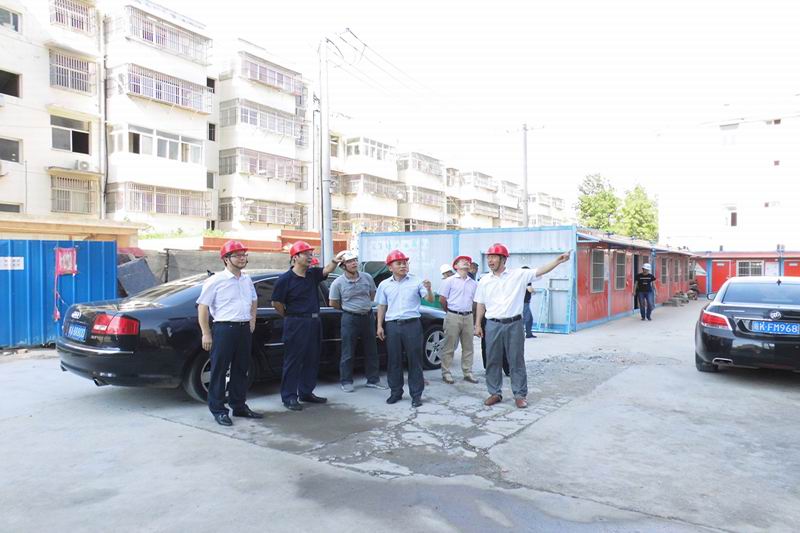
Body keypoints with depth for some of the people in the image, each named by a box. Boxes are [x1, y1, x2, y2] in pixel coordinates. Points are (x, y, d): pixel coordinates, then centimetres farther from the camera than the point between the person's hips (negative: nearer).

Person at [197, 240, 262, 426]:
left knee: (241, 369, 13)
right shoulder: (216, 281, -8)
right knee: (219, 370, 0)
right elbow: (202, 307, -9)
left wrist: (252, 321, 17)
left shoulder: (247, 280, 12)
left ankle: (239, 406, 25)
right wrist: (206, 334, -12)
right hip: (224, 329, -7)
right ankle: (218, 410, 10)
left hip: (244, 329, 7)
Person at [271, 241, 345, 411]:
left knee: (312, 360, 13)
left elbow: (327, 270, -11)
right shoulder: (285, 279, -11)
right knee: (293, 361, 0)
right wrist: (290, 317, 3)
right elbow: (276, 303, -6)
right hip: (295, 325, -7)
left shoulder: (313, 274, 7)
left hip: (314, 323, 7)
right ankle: (289, 397, 9)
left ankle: (306, 393, 26)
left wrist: (335, 261, -31)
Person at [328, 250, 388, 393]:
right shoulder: (338, 283, -10)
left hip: (368, 316, 4)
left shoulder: (367, 278, 0)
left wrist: (364, 306, 10)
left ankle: (373, 380, 21)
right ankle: (346, 382, 15)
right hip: (350, 318, -4)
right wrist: (348, 308, 8)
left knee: (371, 350, 10)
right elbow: (333, 303, -1)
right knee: (348, 353, 2)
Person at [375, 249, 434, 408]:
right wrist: (379, 326, 7)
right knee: (394, 360, 8)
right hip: (392, 325, 2)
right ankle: (396, 392, 21)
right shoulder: (384, 285, 8)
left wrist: (428, 290, -21)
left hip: (412, 324, -2)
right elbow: (381, 306, 13)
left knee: (415, 360, 1)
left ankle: (416, 394, 10)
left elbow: (430, 300, 0)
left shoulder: (416, 281, 1)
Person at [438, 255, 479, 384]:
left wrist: (468, 311, 11)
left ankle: (468, 373, 17)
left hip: (468, 317, 5)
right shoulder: (450, 281, -1)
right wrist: (450, 312, 8)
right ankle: (446, 373, 7)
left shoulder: (474, 283, 13)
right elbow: (442, 299, -1)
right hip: (453, 317, -4)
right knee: (449, 347, 0)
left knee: (468, 347, 9)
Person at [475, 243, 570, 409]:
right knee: (492, 361, 8)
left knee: (517, 361, 5)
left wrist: (558, 260, -19)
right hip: (493, 325, 2)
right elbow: (481, 305, 12)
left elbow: (540, 271, -7)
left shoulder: (519, 274, 0)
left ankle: (520, 395, 16)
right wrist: (478, 324, 8)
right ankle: (495, 393, 22)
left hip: (514, 324, -2)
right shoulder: (484, 280, 7)